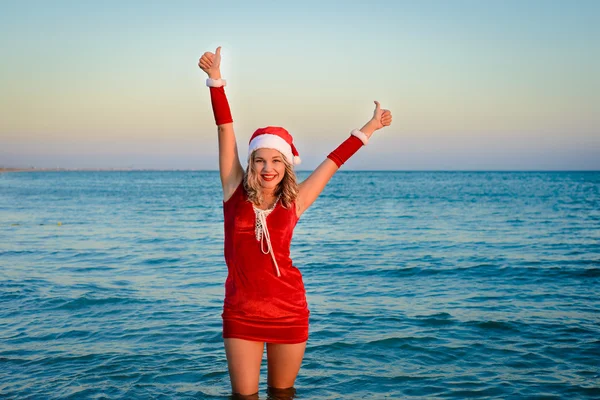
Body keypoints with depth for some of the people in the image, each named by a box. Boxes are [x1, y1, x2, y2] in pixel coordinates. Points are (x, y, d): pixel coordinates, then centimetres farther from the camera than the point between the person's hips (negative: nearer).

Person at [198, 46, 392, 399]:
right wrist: (215, 80, -10)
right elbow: (226, 131, -7)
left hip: (288, 310, 1)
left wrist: (369, 128, 13)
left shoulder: (293, 203, -1)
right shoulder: (236, 193, -2)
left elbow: (333, 161, 6)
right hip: (241, 313, 0)